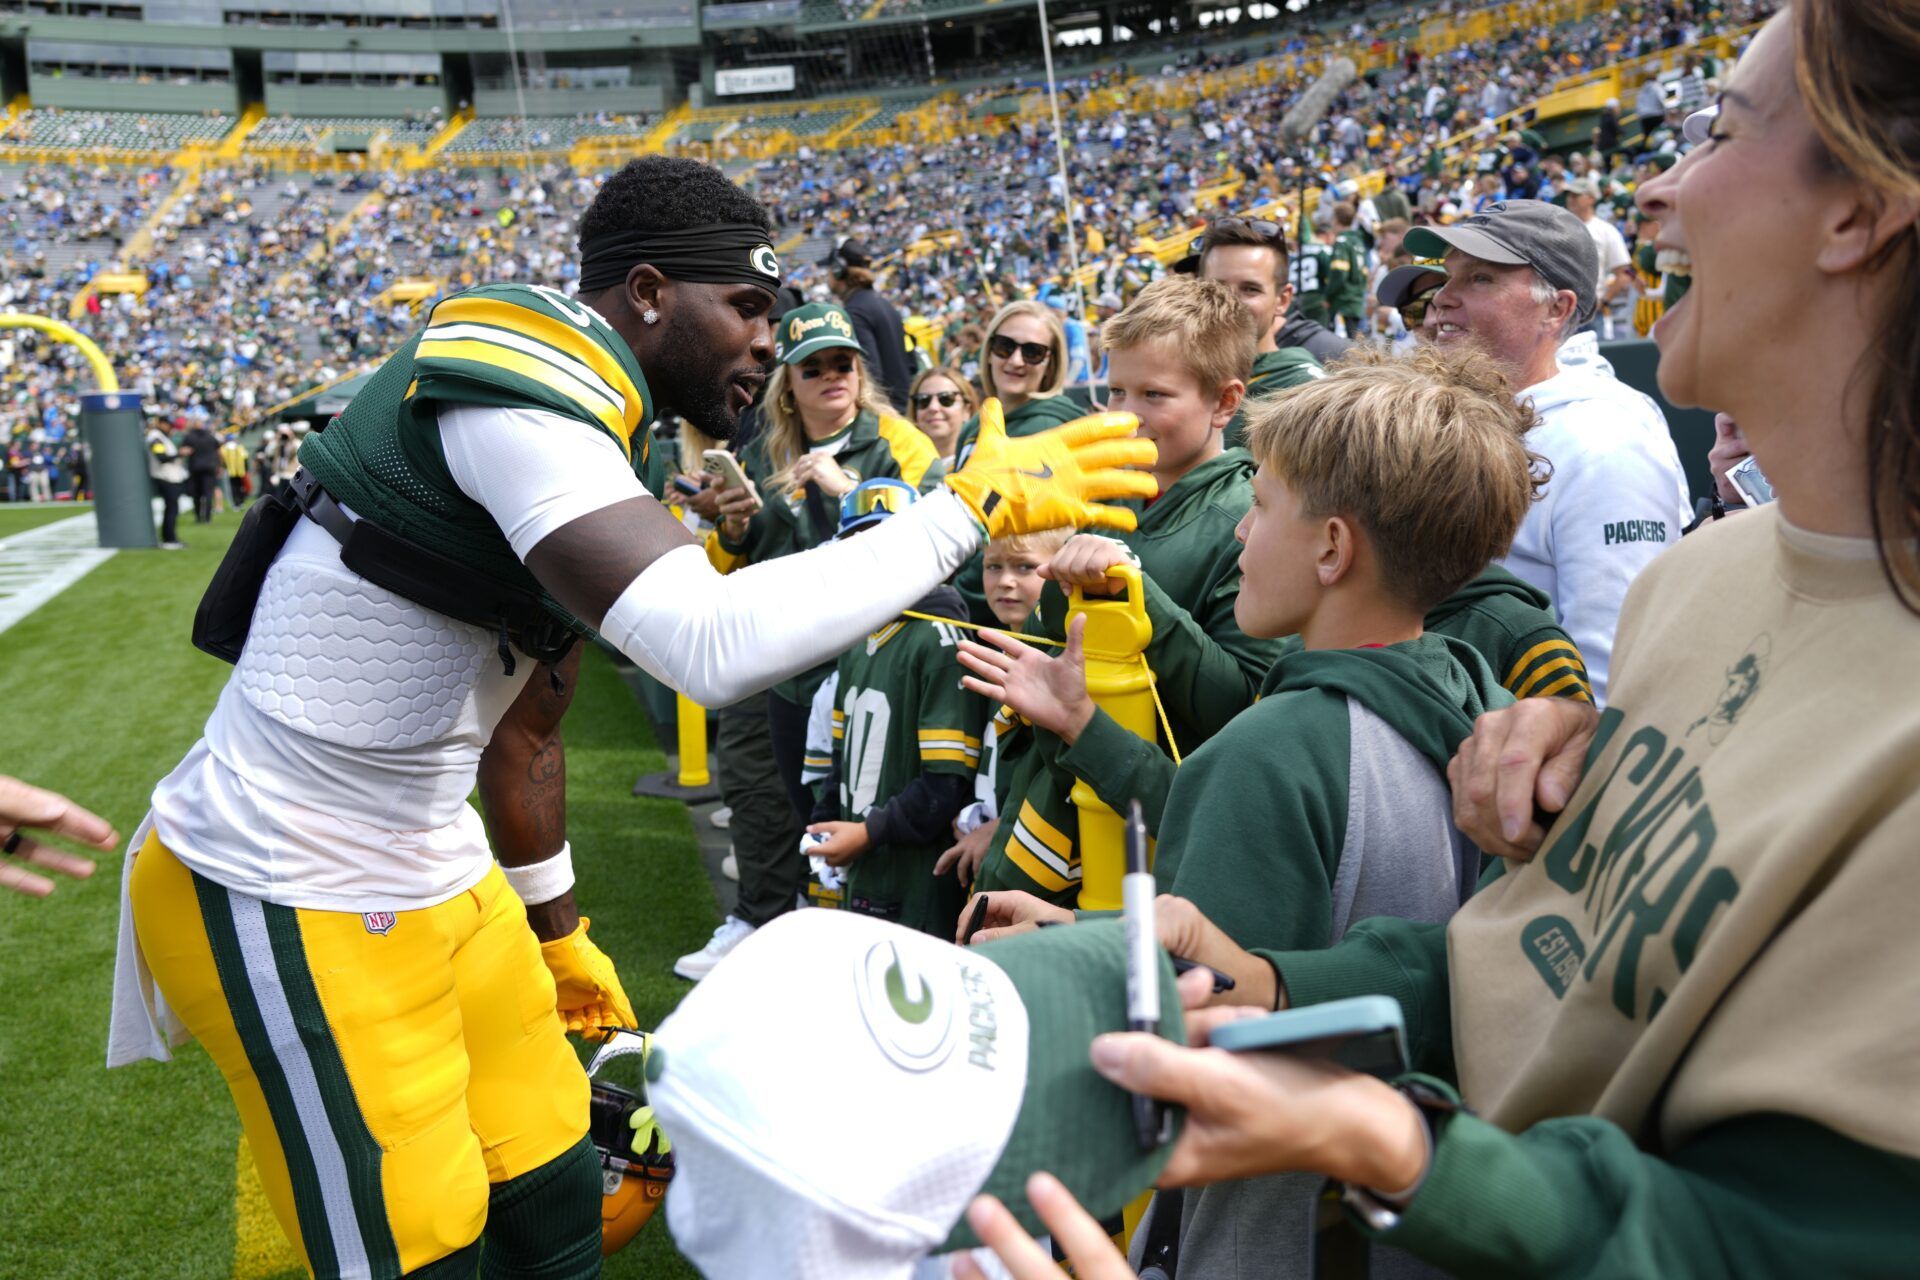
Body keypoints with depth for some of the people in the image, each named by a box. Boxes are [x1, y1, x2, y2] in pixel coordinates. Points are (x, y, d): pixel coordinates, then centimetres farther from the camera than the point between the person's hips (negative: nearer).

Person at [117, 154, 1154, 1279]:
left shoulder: (593, 426, 8)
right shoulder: (520, 394, -23)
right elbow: (713, 647, -39)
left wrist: (559, 931, 24)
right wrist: (976, 503, -29)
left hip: (436, 883, 9)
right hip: (295, 906, -9)